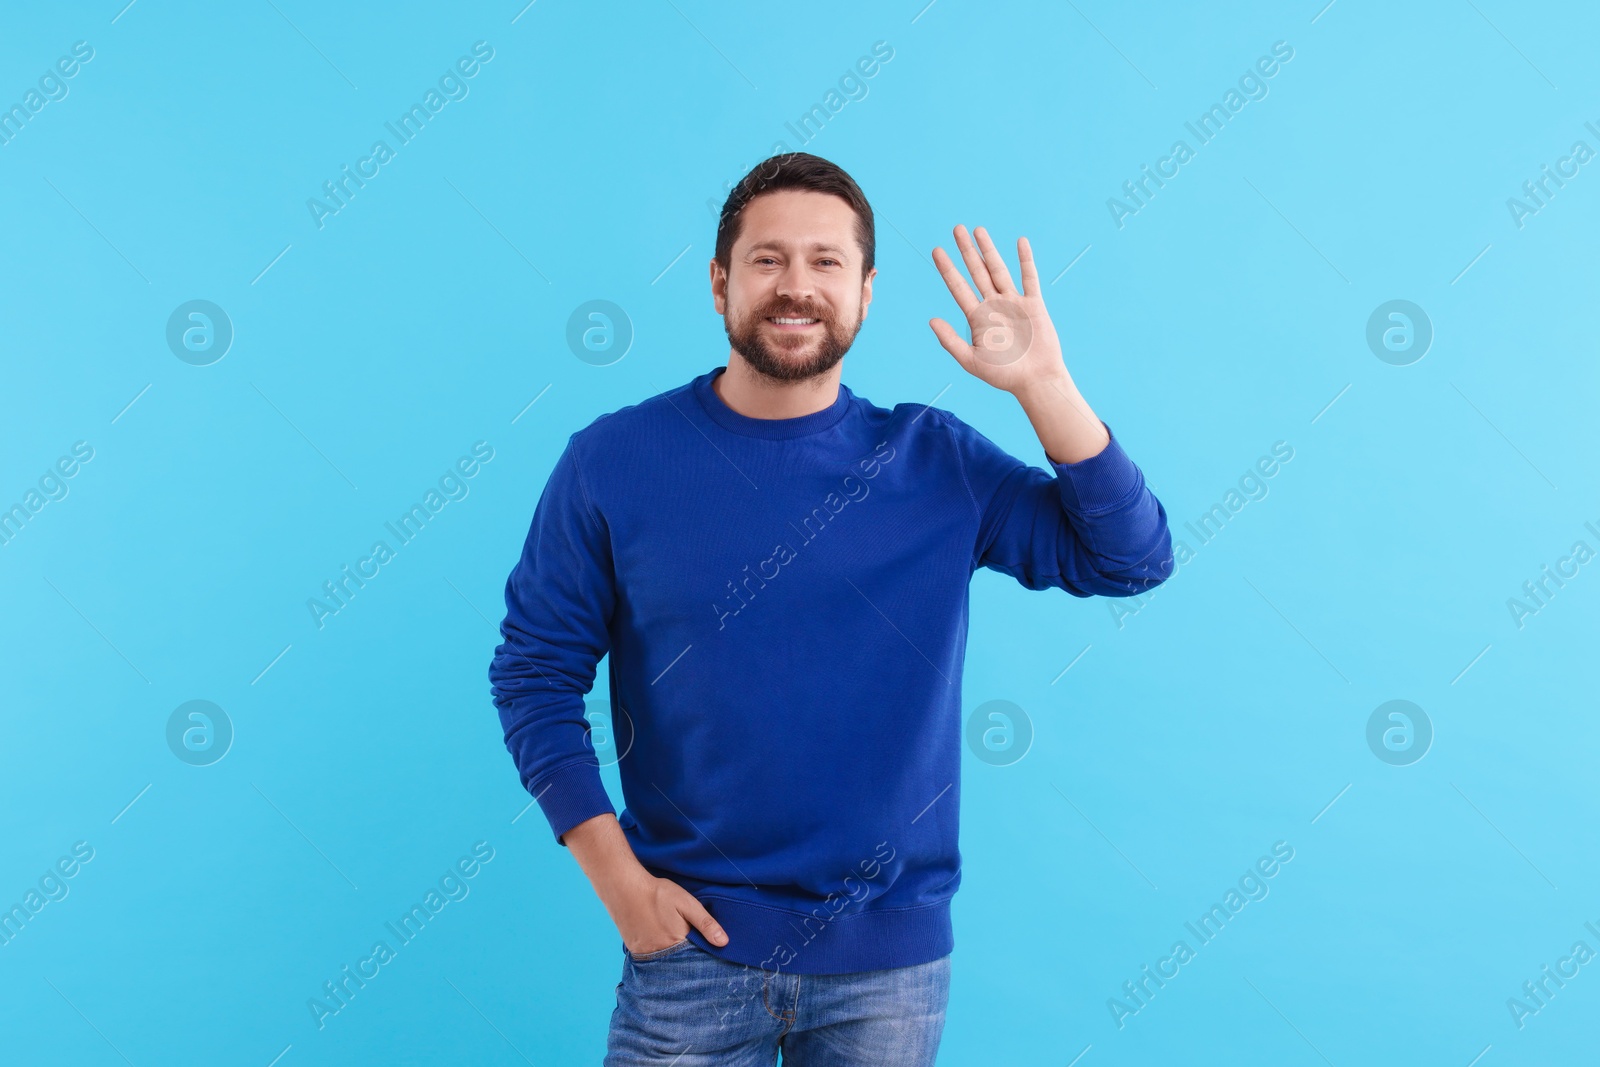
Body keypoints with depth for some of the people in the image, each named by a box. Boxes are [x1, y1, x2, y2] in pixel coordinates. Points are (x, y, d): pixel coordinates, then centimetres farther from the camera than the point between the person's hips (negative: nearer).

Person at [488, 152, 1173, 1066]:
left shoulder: (936, 461, -1)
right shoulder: (613, 462, -4)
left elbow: (1129, 560, -6)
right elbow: (534, 670, -1)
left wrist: (1042, 385, -17)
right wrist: (614, 871, -8)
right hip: (691, 941, -1)